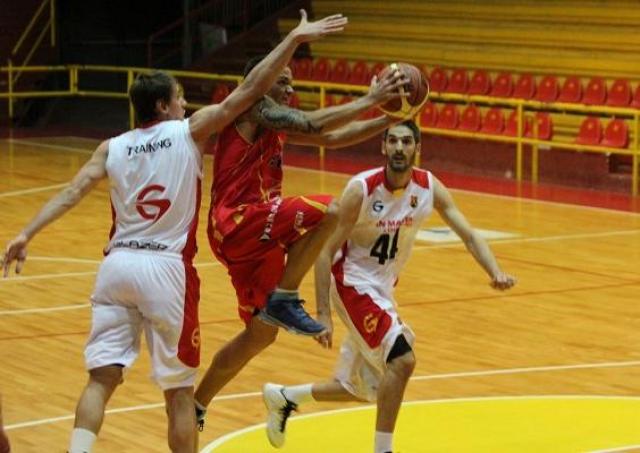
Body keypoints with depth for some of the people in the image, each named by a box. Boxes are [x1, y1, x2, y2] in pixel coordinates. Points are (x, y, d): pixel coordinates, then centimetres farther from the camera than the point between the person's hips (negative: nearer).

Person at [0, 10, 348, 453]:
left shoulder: (113, 148, 8)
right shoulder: (190, 131, -1)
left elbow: (72, 192, -3)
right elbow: (249, 91, -5)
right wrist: (294, 39, -1)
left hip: (118, 264, 3)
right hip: (167, 268, -3)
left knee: (102, 378, 6)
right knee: (179, 390, 6)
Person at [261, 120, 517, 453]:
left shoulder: (429, 188, -8)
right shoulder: (361, 190, -22)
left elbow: (469, 235, -11)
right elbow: (325, 252, -19)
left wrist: (495, 272, -30)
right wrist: (323, 314, -24)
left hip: (382, 288, 7)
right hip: (353, 284, -7)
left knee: (364, 389, 16)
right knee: (401, 360, -24)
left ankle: (282, 397, 38)